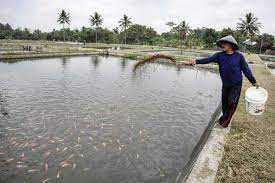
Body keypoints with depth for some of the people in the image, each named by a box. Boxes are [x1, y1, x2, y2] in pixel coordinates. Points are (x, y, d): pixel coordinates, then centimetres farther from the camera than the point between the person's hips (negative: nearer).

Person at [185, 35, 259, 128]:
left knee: (232, 104, -5)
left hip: (236, 85, -3)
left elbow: (246, 70, -4)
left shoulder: (239, 56, -9)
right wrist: (196, 61, -34)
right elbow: (208, 59, -18)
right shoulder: (220, 55, -4)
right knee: (224, 103, 13)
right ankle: (225, 118, 36)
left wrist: (254, 82, 0)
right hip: (225, 84, 3)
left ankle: (224, 122, 10)